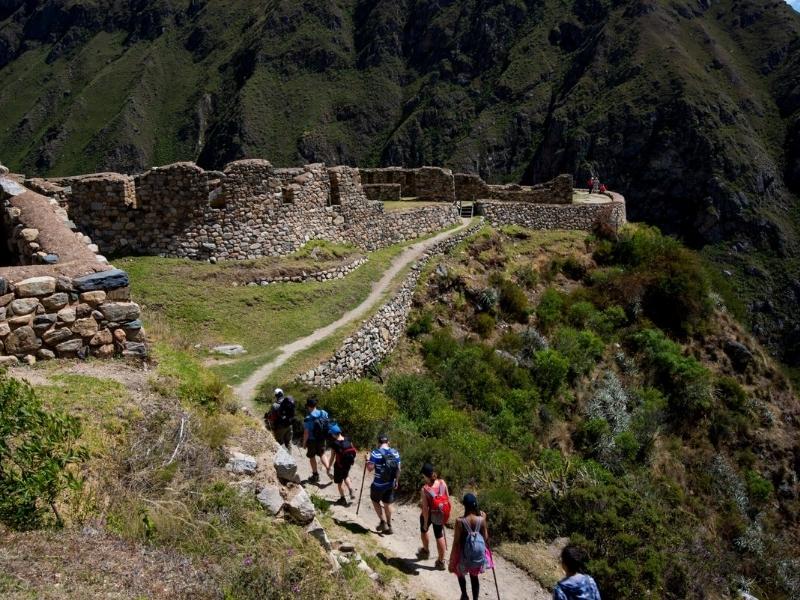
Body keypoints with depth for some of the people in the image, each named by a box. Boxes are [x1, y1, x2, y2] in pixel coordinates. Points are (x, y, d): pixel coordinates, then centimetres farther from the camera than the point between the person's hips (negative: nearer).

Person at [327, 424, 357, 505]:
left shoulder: (334, 444, -22)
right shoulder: (348, 440, -10)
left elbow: (332, 457, -17)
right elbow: (354, 450, 1)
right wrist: (352, 460, 18)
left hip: (339, 465, -5)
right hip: (348, 464, 5)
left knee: (339, 482, 16)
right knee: (346, 476, 33)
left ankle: (343, 499, 28)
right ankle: (351, 491, 16)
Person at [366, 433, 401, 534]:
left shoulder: (375, 453, -16)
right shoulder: (395, 453, -2)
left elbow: (370, 469, -17)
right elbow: (398, 470, 3)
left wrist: (367, 460, 1)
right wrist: (396, 481, 16)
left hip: (378, 484, -4)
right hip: (390, 484, 4)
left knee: (375, 501, 19)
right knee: (388, 504, 19)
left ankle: (383, 522, 11)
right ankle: (388, 526, 29)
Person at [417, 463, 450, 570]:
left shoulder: (425, 489, -28)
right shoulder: (442, 483, -17)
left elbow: (425, 508, -22)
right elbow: (448, 499, -5)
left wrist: (425, 523, -10)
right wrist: (446, 514, 10)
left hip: (429, 514, -3)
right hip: (440, 515, 3)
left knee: (424, 531, 28)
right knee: (439, 535, 19)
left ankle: (425, 551, 50)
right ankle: (441, 561, 28)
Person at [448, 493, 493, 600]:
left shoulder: (460, 521, -24)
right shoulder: (481, 519, -16)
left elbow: (456, 542, -16)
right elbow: (486, 538, -4)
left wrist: (452, 560, -5)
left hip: (464, 554, -2)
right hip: (478, 554, 2)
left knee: (460, 573, 30)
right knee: (474, 577, 24)